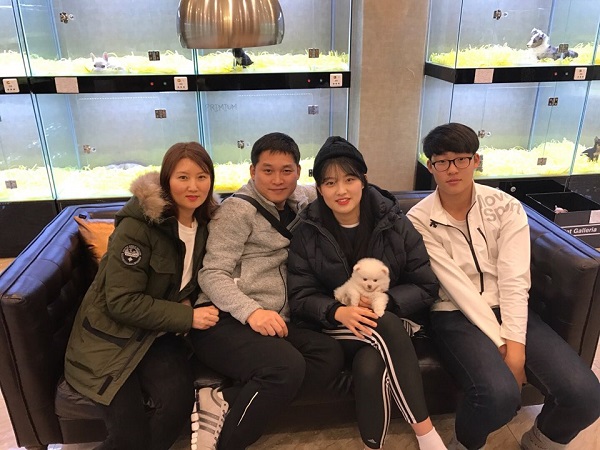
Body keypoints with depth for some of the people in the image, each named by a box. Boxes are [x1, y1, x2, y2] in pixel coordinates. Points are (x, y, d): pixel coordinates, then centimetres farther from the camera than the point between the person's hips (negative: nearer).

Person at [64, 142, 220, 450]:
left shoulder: (204, 223, 1)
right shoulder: (138, 225, -19)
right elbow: (122, 302, -21)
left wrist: (188, 303, -6)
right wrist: (188, 317, -22)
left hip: (159, 335, 5)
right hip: (113, 337, -5)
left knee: (179, 400, -22)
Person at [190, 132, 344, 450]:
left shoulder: (296, 203, 18)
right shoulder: (238, 209, -2)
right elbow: (212, 274, -9)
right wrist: (251, 311, -26)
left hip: (270, 323, 7)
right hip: (225, 321, -7)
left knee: (330, 356, -20)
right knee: (288, 366, -33)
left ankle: (224, 402, -19)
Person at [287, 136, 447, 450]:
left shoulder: (394, 222, -4)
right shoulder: (307, 232, -3)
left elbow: (426, 287, -2)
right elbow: (301, 297, -4)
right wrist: (339, 312, -25)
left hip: (392, 318, 1)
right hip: (334, 326, 0)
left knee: (371, 366, -34)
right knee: (386, 328, -33)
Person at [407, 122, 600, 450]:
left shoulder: (506, 207, -1)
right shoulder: (419, 220, -8)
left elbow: (514, 281, -9)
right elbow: (456, 287, -14)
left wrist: (516, 346, -19)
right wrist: (499, 344, -16)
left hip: (507, 310, 4)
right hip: (455, 315, -3)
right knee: (500, 394, -30)